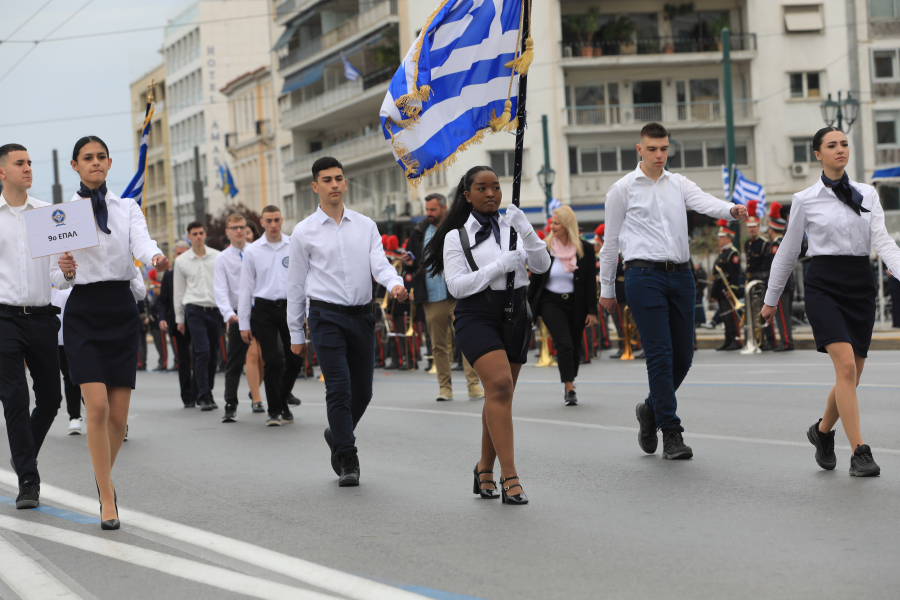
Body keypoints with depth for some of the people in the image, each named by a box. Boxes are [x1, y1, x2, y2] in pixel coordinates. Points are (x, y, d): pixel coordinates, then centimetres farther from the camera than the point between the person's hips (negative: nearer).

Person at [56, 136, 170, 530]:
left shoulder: (127, 208, 9)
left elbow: (141, 242, -12)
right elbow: (55, 278, 4)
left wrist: (156, 257, -35)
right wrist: (65, 271, -20)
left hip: (122, 310, 2)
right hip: (83, 310, -2)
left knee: (119, 415, 1)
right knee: (97, 407, -16)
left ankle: (103, 476, 29)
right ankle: (107, 499, -8)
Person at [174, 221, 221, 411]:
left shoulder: (217, 257, 7)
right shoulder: (181, 261, 6)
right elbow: (179, 291, 12)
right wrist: (179, 318, 12)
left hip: (215, 309, 2)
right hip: (194, 309, -2)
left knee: (213, 354, 6)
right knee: (202, 352, -13)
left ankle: (207, 393, 20)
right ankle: (203, 396, -9)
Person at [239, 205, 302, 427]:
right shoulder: (252, 251, 3)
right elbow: (246, 288, 6)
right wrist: (244, 323, 4)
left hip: (290, 307, 1)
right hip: (264, 310, -1)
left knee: (295, 361, 4)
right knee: (273, 361, -7)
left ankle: (282, 402, 27)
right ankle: (275, 410, 6)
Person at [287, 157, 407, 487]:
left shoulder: (365, 225, 10)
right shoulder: (305, 232, 3)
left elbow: (379, 263, -2)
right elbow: (296, 284, 6)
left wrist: (395, 284, -26)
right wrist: (296, 334, 6)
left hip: (362, 316, 3)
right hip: (326, 315, -3)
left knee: (362, 391, 8)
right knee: (339, 389, -10)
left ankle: (337, 435, 35)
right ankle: (347, 460, -3)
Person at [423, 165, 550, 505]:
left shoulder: (512, 228, 10)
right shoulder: (457, 237, 1)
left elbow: (542, 266, 0)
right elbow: (456, 285, -8)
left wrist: (525, 230, -14)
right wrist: (500, 266, -16)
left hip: (515, 317, 5)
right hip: (478, 317, -4)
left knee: (500, 396, 8)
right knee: (499, 385, -21)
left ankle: (485, 469, 24)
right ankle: (509, 477, -24)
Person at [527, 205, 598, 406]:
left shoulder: (585, 250, -2)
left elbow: (591, 282, 0)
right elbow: (535, 280, 4)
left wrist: (592, 311, -3)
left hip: (575, 304, 1)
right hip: (551, 302, -1)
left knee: (574, 348, 7)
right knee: (564, 344, -17)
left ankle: (569, 386, 26)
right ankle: (570, 390, -18)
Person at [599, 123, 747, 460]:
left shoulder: (678, 184, 13)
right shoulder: (623, 189, 4)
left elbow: (705, 203, -7)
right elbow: (611, 241, 8)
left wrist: (732, 210, -30)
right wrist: (606, 288, 10)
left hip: (680, 274, 4)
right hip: (644, 275, -4)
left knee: (683, 355, 7)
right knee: (660, 354, -10)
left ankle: (652, 410, 32)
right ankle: (671, 433, -7)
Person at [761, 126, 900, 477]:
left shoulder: (867, 195, 10)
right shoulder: (805, 200, 3)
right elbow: (788, 253, 12)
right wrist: (771, 299, 17)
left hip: (860, 286, 4)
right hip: (824, 285, -3)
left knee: (851, 378, 6)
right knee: (846, 365, -20)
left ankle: (822, 431, 34)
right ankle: (860, 453, -18)